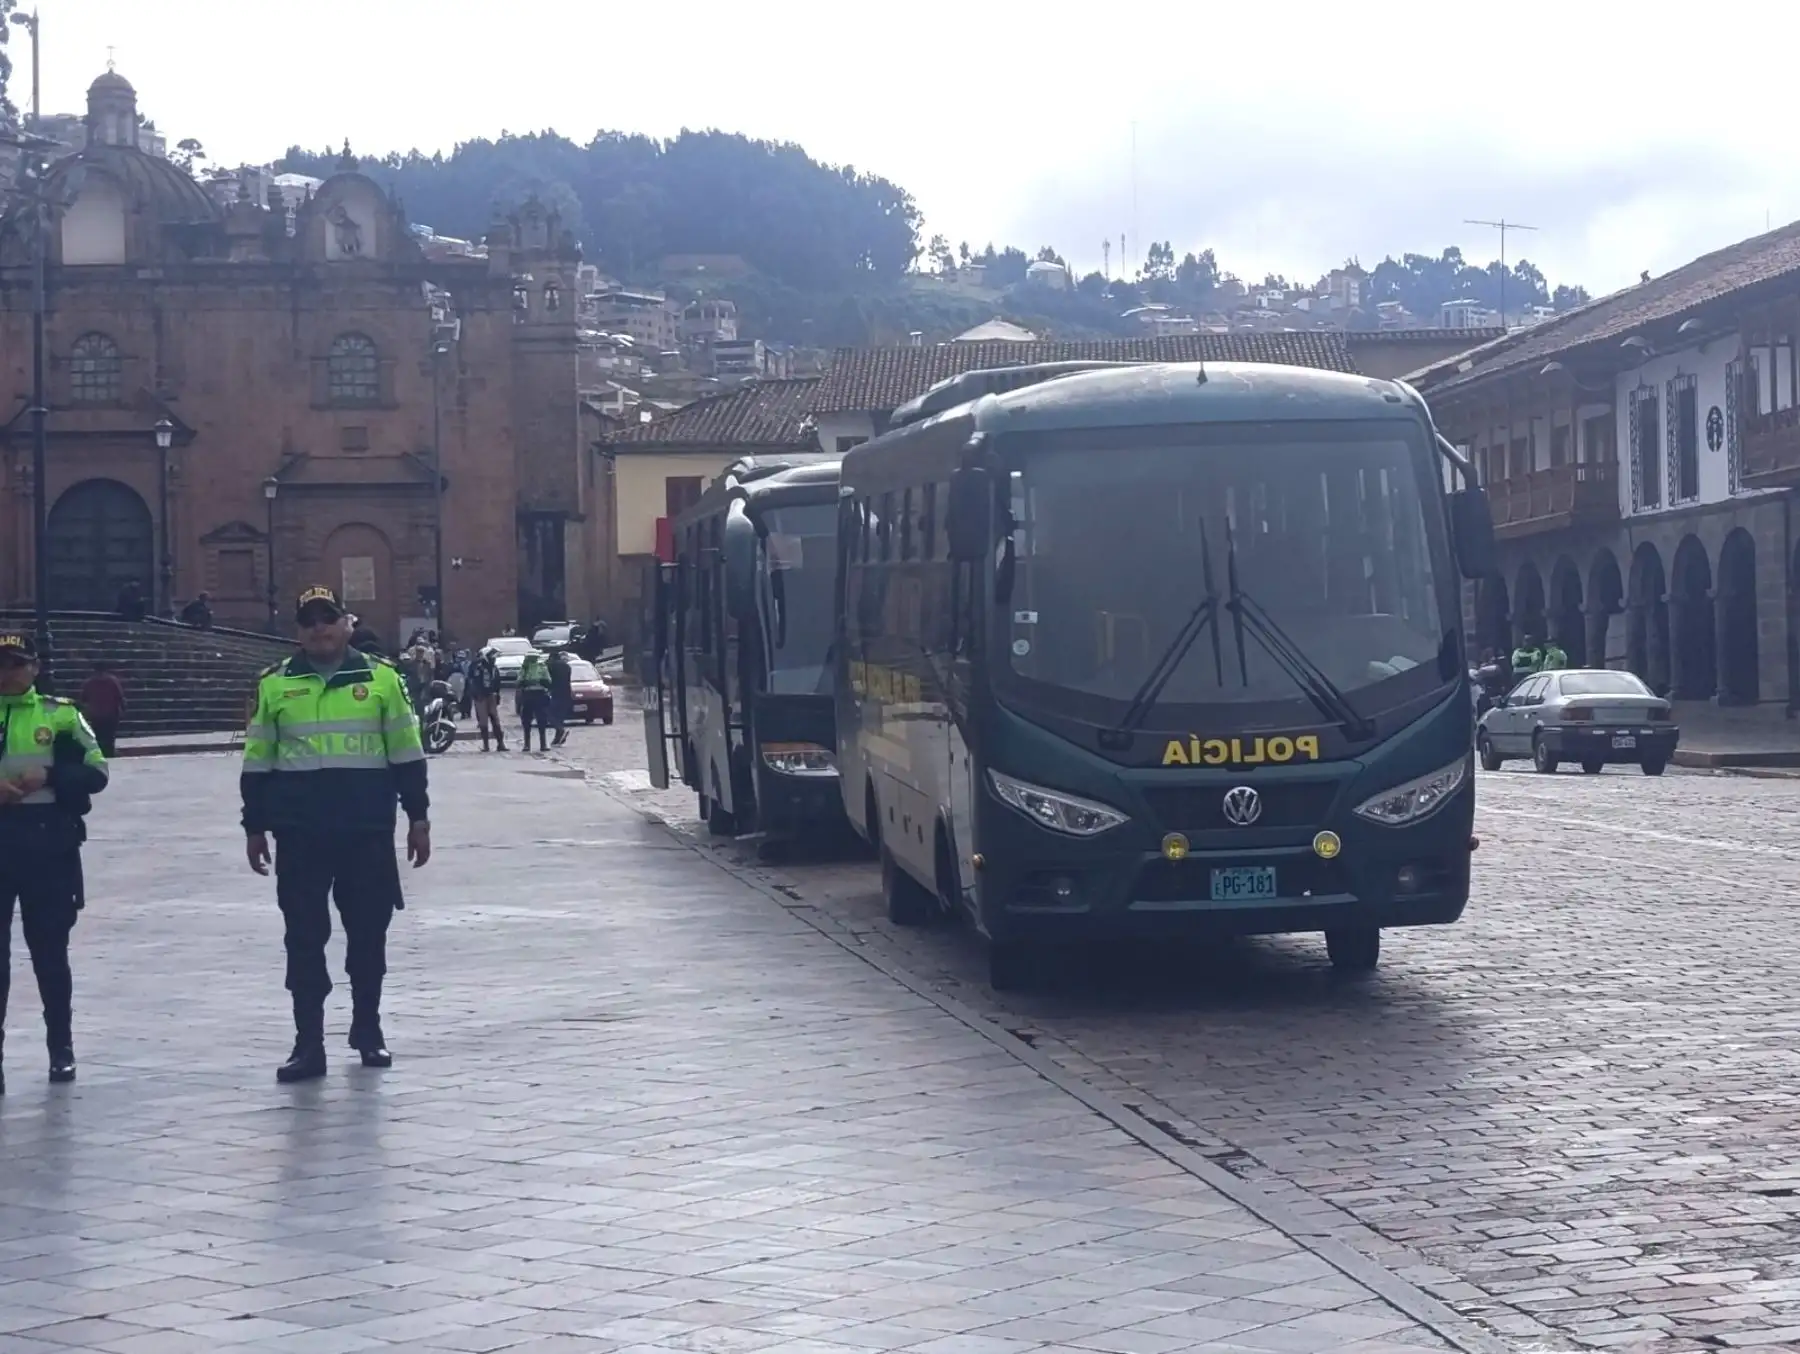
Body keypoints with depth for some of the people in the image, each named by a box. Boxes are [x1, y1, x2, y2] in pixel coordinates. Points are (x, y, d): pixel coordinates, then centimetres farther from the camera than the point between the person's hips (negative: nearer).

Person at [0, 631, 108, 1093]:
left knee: (50, 951, 10)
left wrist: (49, 777, -15)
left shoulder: (61, 714, 4)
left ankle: (60, 1047, 24)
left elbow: (95, 772, 1)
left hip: (50, 844, 0)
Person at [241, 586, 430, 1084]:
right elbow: (257, 763, 9)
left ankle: (367, 1030, 24)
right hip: (300, 835, 0)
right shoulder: (274, 685, 4)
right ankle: (308, 1045, 4)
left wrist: (418, 818, 4)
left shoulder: (381, 678, 3)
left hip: (369, 832, 0)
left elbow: (407, 754, 6)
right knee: (304, 937, 0)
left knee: (368, 932, 8)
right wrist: (255, 827, 7)